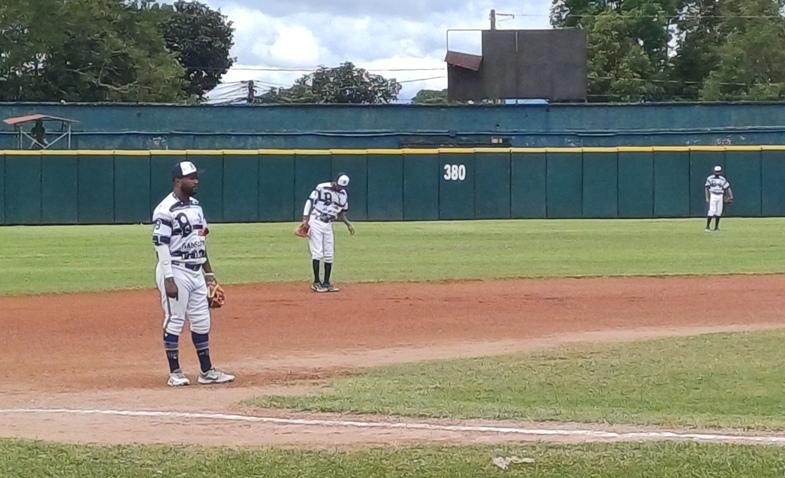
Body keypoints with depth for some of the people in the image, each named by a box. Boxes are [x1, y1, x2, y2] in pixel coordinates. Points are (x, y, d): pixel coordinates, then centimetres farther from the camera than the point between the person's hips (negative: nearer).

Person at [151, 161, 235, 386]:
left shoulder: (195, 205, 12)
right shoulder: (166, 210, -14)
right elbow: (161, 245, -17)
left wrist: (208, 271, 18)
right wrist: (168, 279, -22)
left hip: (196, 272, 8)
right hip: (176, 272, -8)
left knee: (201, 322, 10)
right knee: (174, 321, -2)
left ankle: (207, 371, 16)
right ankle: (175, 373, 6)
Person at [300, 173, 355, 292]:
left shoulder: (343, 194, 8)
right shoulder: (322, 188, -11)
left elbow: (341, 213, 17)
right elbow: (310, 201, -10)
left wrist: (348, 224, 2)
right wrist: (305, 218, -18)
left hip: (328, 225, 6)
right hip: (315, 222, -6)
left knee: (329, 254, 5)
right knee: (317, 253, -9)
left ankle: (326, 283, 13)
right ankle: (316, 283, -3)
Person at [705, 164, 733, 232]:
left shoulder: (722, 179, 8)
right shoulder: (710, 178, -2)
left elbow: (727, 188, 7)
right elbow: (706, 188, -2)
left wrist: (731, 196, -5)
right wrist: (707, 197, -10)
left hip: (720, 196, 4)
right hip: (713, 195, -4)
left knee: (719, 211, 5)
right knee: (712, 210, -14)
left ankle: (716, 227, 13)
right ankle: (707, 226, -11)